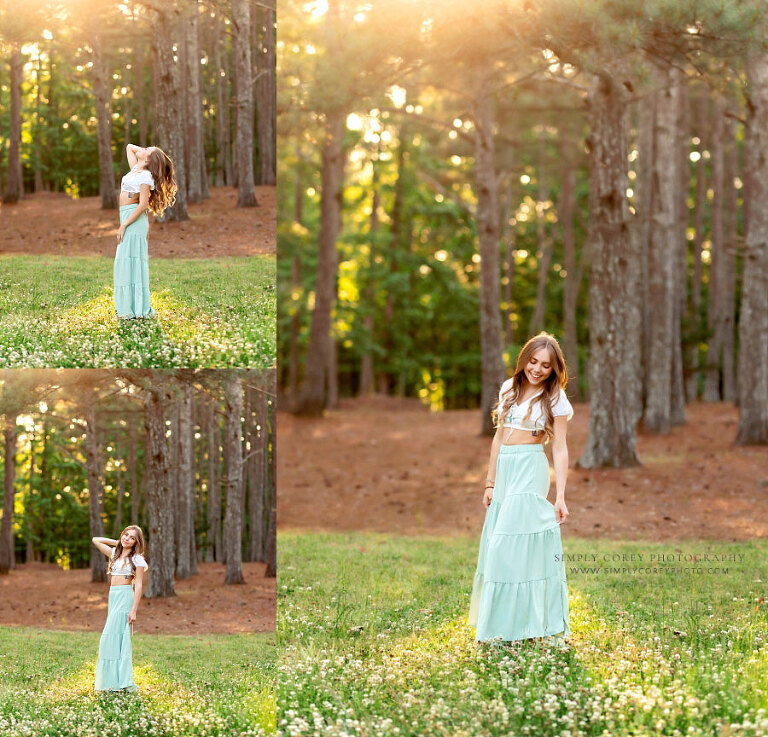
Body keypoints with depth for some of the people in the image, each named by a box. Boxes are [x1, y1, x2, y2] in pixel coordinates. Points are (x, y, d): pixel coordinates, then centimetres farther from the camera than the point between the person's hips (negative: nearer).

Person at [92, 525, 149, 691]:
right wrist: (117, 542, 16)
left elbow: (139, 585, -8)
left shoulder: (137, 559, -2)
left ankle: (115, 682, -13)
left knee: (111, 638, -13)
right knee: (120, 639, 6)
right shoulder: (115, 553, 16)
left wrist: (134, 610, -15)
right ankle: (121, 681, 7)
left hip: (125, 597, -7)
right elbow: (96, 540, 25)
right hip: (113, 597, 7)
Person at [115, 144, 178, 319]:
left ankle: (136, 308, -11)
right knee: (125, 263, 10)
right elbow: (129, 147, 28)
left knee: (130, 263, -10)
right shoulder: (136, 170, 12)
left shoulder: (145, 176, -12)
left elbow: (143, 205, -19)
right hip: (128, 218, 9)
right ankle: (128, 305, 14)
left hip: (134, 218, -9)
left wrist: (123, 226, -20)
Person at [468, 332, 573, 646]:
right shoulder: (509, 389, 12)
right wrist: (490, 482, 13)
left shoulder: (555, 398, -2)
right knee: (497, 545, 5)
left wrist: (560, 496, -11)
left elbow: (560, 449, -5)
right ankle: (500, 623, 12)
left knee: (514, 544, -10)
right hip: (504, 470, 6)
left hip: (531, 471, -6)